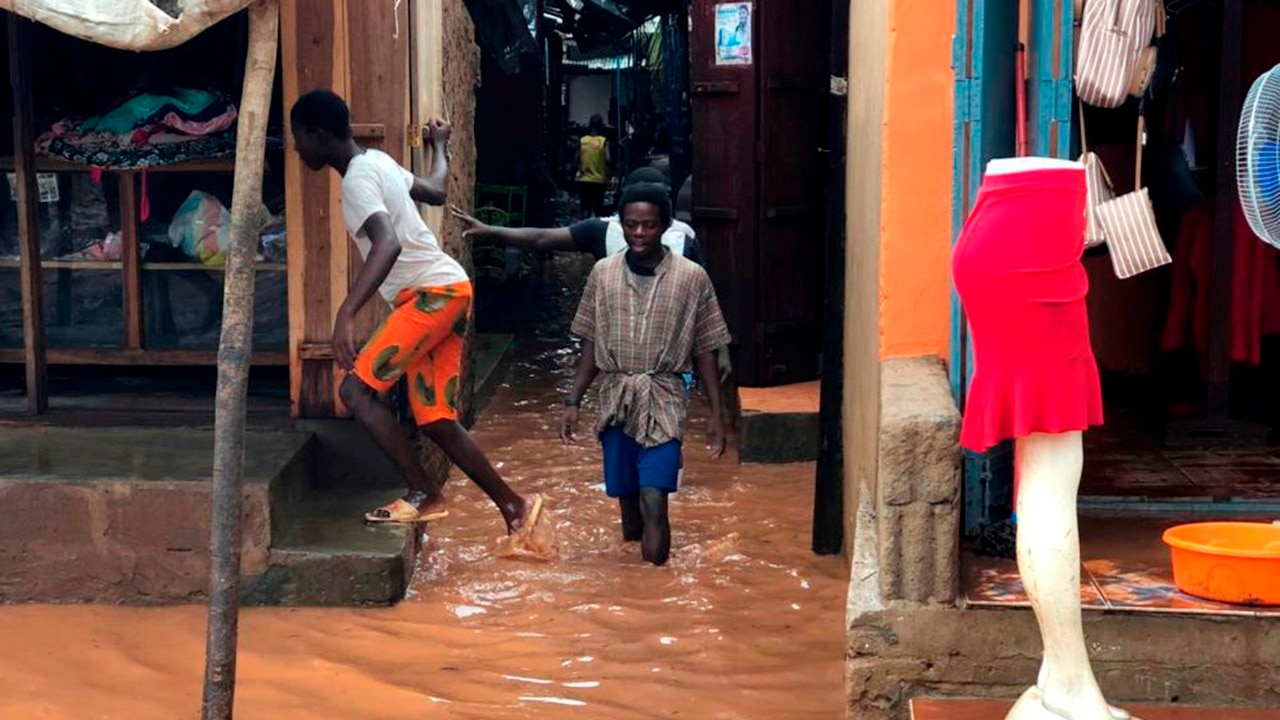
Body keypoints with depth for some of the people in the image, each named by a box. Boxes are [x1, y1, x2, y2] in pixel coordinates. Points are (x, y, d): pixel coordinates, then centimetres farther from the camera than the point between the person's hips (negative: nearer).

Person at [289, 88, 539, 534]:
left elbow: (388, 245, -32)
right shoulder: (375, 161, 14)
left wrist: (346, 313, -42)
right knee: (436, 422, 7)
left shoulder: (357, 180, -15)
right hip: (442, 294, 10)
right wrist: (439, 146, 50)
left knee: (356, 391, -13)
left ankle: (424, 495, -8)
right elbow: (436, 192, 29)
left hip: (434, 294, -10)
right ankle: (514, 509, 10)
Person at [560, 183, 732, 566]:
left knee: (653, 502, -16)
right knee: (627, 499, 12)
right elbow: (591, 345, 9)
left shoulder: (692, 278, -4)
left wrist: (716, 413, -1)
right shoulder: (603, 273, 3)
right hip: (616, 401, 3)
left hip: (663, 404, -3)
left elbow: (705, 351, 1)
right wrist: (573, 401, 4)